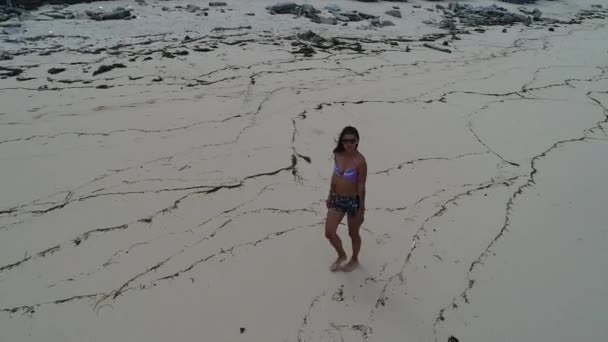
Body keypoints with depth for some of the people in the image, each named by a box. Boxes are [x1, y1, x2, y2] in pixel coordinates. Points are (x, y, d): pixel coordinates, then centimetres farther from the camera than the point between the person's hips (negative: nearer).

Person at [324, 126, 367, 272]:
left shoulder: (360, 161, -22)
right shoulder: (338, 155, -6)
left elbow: (361, 186, -17)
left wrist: (361, 209, -12)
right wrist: (330, 195, 14)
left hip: (353, 201, -5)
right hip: (337, 199, 5)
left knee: (353, 234, 15)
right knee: (329, 233, 6)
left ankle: (354, 260, 42)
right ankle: (341, 255, 35)